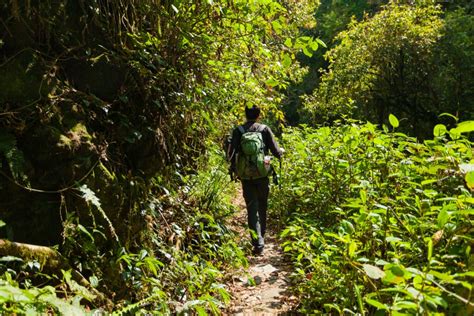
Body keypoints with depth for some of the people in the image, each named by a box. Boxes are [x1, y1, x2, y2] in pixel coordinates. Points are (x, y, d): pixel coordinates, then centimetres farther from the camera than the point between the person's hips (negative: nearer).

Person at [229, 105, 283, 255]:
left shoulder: (238, 131, -2)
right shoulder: (265, 129, -3)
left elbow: (232, 154, -6)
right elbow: (276, 151, -4)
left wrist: (234, 169, 13)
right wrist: (282, 151, 19)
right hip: (262, 174, 0)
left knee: (252, 208, 3)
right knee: (262, 206, 19)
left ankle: (258, 242, -7)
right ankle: (262, 234, 34)